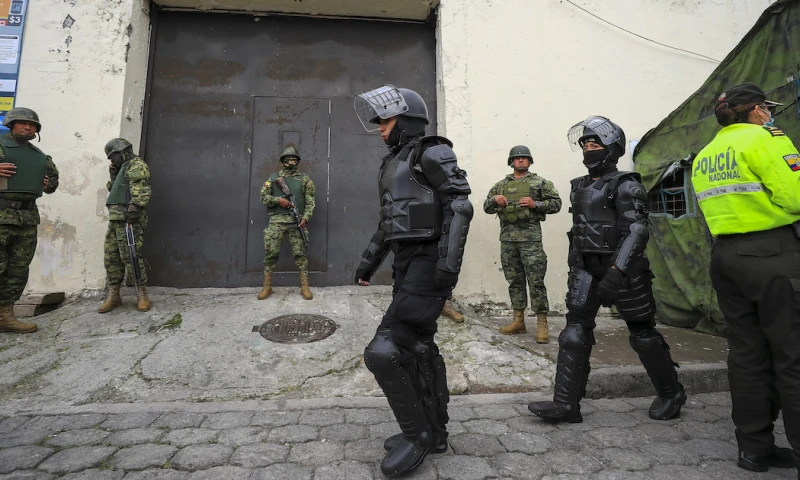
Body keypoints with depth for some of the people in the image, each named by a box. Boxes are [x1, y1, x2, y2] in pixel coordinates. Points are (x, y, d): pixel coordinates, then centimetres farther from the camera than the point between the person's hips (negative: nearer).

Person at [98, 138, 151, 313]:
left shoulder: (136, 164, -1)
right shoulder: (124, 168, 30)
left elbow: (140, 188, -19)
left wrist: (134, 207, -31)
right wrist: (113, 177, 21)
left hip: (128, 218, -10)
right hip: (115, 219, 10)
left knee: (130, 256, -14)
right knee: (111, 257, 6)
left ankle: (142, 294, -8)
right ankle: (113, 295, 10)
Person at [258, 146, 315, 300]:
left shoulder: (304, 179, 9)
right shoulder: (273, 178, 13)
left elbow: (310, 201, 3)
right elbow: (264, 197, 10)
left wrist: (305, 218, -12)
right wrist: (278, 200, -9)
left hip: (296, 221, -1)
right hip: (276, 221, 1)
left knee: (300, 253, -2)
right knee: (271, 253, 1)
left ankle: (304, 287, 2)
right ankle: (267, 286, 10)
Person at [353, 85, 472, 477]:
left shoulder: (431, 153, -7)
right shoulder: (395, 163, 19)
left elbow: (460, 206, -17)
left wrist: (449, 263, -26)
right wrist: (369, 260, 21)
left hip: (428, 265, -9)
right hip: (408, 264, 9)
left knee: (385, 351, -13)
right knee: (419, 348, 14)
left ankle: (417, 434, 6)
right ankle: (434, 432, 28)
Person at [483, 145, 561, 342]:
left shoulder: (540, 182, 6)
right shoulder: (501, 184, 15)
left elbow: (556, 203, 3)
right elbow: (486, 207, 15)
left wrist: (535, 204, -12)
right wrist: (494, 199, -6)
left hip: (530, 237, -4)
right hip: (507, 238, 4)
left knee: (536, 281, -5)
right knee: (514, 281, 10)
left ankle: (542, 323, 1)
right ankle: (518, 320, 18)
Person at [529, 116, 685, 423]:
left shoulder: (625, 185, -8)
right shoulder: (580, 187, 14)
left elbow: (637, 231, -19)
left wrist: (617, 270, -30)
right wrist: (575, 268, 20)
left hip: (623, 272, -6)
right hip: (587, 271, 6)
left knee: (643, 334, 7)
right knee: (574, 334, -2)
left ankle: (671, 394, 30)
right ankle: (566, 404, 1)